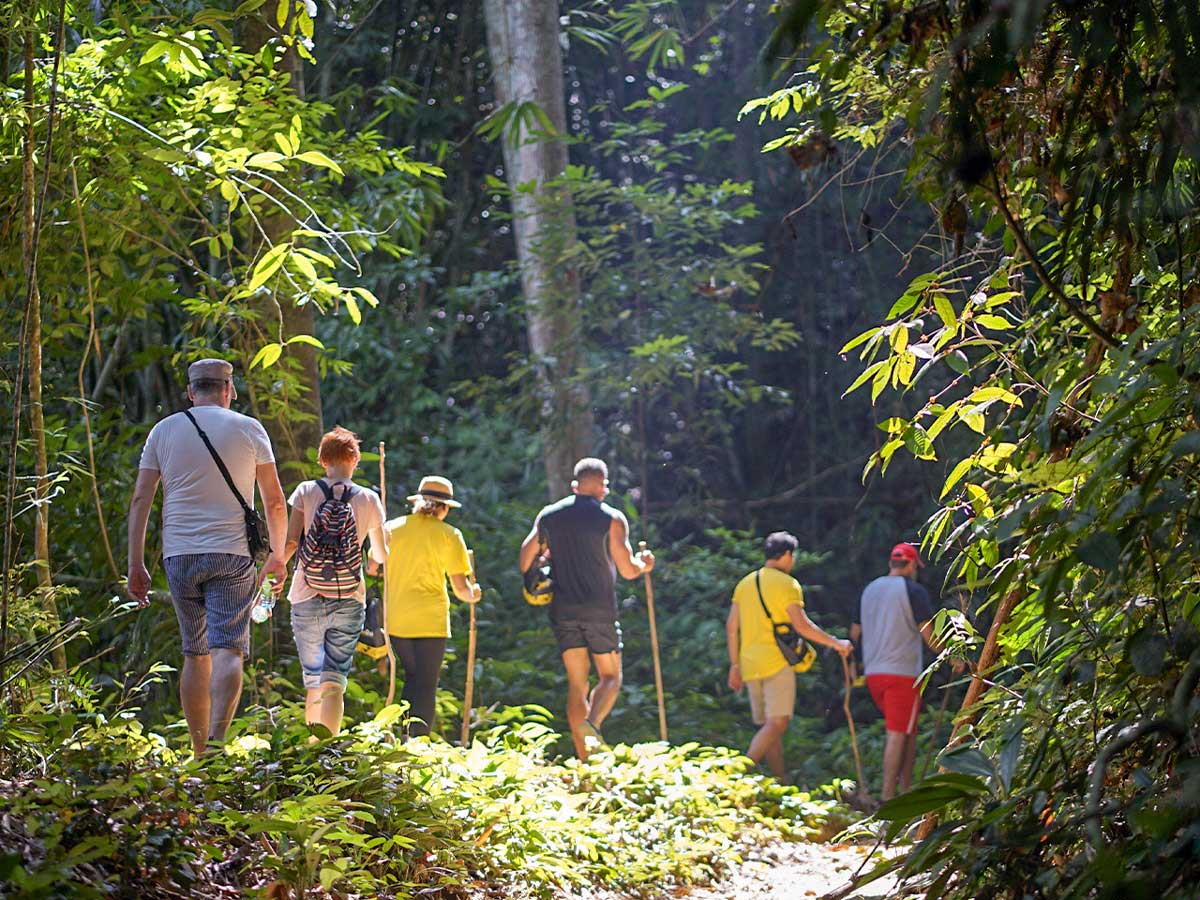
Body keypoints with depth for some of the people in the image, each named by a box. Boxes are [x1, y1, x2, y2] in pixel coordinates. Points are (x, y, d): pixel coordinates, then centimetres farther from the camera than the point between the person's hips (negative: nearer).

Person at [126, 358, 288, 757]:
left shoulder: (164, 430, 9)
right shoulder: (248, 429, 4)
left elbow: (140, 499, 4)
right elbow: (274, 501, 4)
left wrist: (136, 565, 7)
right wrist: (277, 555, 16)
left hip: (180, 556, 3)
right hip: (232, 557, -3)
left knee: (195, 654, 12)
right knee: (228, 650, -8)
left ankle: (199, 752, 14)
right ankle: (216, 739, -29)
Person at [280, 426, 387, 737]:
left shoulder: (306, 492, -1)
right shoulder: (369, 500, 2)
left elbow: (289, 542, -9)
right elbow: (381, 555, 12)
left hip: (306, 599, 0)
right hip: (349, 602, 0)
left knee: (313, 681, 13)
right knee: (334, 682, -3)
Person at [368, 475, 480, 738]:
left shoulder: (391, 528, 6)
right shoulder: (448, 535, -3)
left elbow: (373, 568, 8)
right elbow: (460, 588, -5)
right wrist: (473, 594, 16)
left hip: (395, 620, 4)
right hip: (430, 620, -4)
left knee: (412, 679, 18)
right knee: (426, 686, 2)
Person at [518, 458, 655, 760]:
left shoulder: (548, 516, 6)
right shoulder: (612, 519, -4)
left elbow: (525, 562, 7)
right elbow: (627, 570, -5)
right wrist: (644, 565, 16)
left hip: (563, 610, 3)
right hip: (600, 609, -3)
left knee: (577, 683, 7)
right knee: (610, 678, 9)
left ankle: (584, 759, 2)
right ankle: (592, 723, -21)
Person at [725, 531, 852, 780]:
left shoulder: (746, 583, 16)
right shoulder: (786, 583, -5)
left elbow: (731, 626, 13)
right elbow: (802, 625, -13)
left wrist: (735, 665, 17)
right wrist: (836, 643, -3)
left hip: (749, 663, 8)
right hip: (776, 661, -8)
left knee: (769, 726, 11)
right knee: (778, 722, -11)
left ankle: (781, 781, 10)